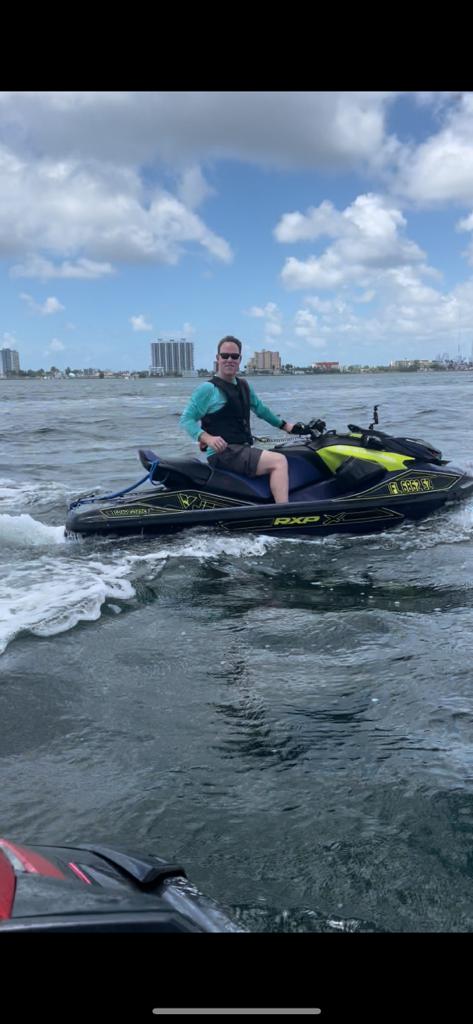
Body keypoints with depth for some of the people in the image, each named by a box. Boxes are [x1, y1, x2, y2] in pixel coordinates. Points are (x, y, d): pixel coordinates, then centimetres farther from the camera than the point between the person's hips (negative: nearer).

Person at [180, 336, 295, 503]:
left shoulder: (244, 386, 17)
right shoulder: (208, 388, -5)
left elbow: (260, 409, 32)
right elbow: (186, 419, -7)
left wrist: (284, 425, 33)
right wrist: (207, 437, -22)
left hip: (243, 450, 9)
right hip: (223, 453, -9)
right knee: (279, 461, -23)